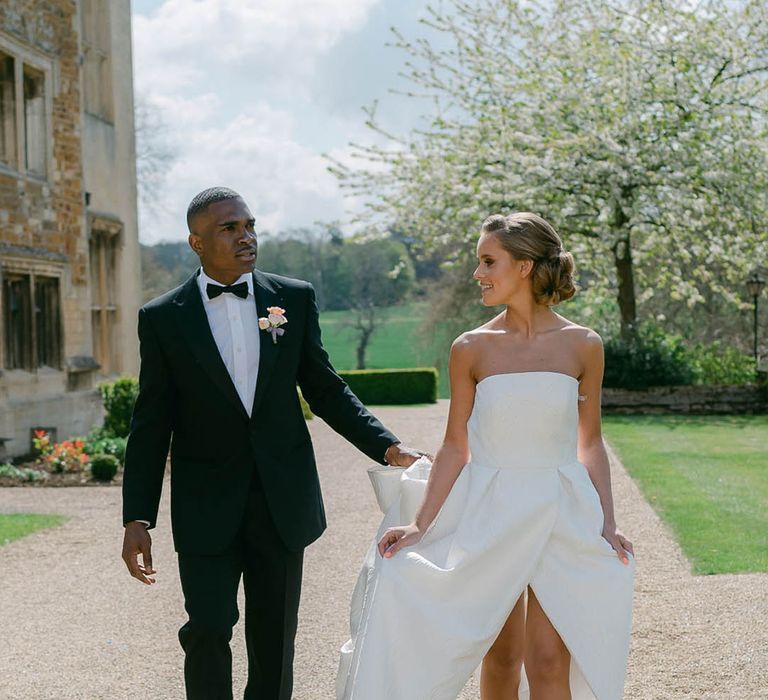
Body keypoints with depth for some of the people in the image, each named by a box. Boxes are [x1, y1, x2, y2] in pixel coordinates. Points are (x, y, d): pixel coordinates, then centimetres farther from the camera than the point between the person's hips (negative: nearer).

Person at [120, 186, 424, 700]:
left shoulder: (295, 298, 2)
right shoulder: (163, 319, -2)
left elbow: (325, 389, 8)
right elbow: (152, 426, 0)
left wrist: (387, 447, -4)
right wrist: (138, 518, -5)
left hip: (282, 498, 2)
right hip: (206, 507, -2)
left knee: (275, 640, 9)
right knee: (209, 630, -10)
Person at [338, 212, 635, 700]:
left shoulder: (582, 345, -2)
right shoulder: (472, 348, -2)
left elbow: (590, 443, 5)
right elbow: (456, 448, 2)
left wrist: (607, 524, -1)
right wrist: (420, 526, -4)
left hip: (563, 516, -1)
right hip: (489, 517, 1)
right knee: (501, 655, 10)